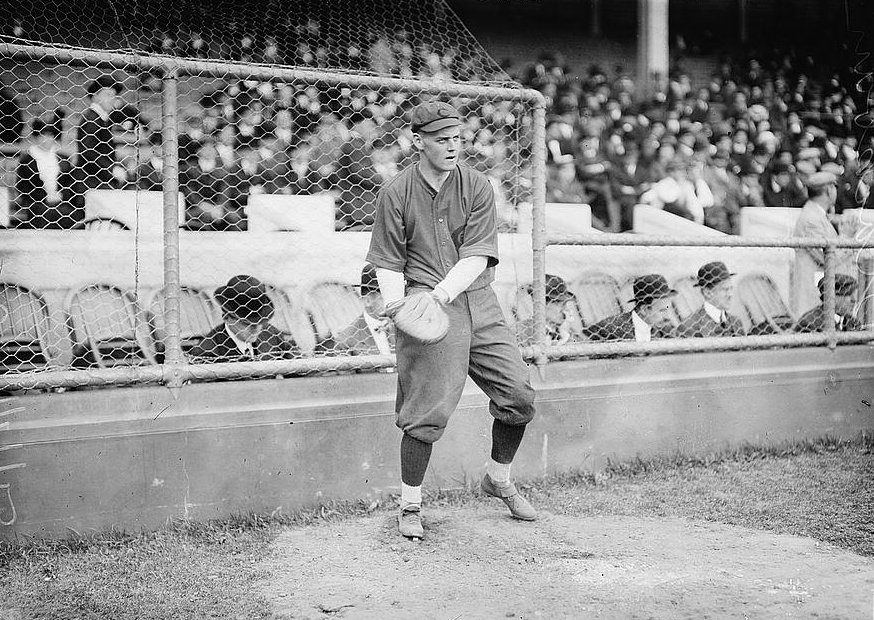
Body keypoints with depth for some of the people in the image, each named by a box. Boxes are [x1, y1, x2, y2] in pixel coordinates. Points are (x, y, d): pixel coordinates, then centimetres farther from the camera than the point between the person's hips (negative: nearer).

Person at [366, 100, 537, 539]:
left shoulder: (477, 187, 3)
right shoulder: (396, 193, 0)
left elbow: (476, 257, -7)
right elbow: (389, 263, 1)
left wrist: (441, 293, -23)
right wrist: (397, 307, -18)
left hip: (478, 302, 3)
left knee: (519, 396, 3)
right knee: (427, 408, -8)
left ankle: (499, 481, 28)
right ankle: (410, 505, 11)